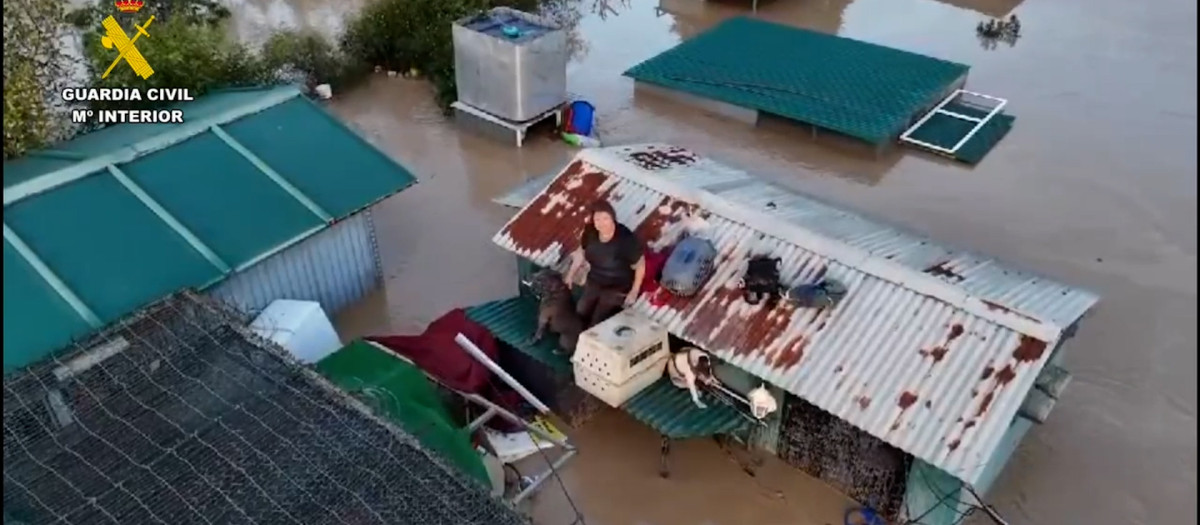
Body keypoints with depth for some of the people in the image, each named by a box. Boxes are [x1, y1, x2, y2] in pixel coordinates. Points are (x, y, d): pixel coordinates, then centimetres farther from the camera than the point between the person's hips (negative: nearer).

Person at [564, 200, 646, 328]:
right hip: (593, 282, 5)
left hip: (617, 289, -5)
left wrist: (634, 292, -14)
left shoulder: (626, 239, -30)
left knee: (597, 323, -10)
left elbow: (640, 265, -17)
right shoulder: (590, 232, -15)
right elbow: (581, 252, 6)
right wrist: (571, 274, 8)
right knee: (580, 313, -3)